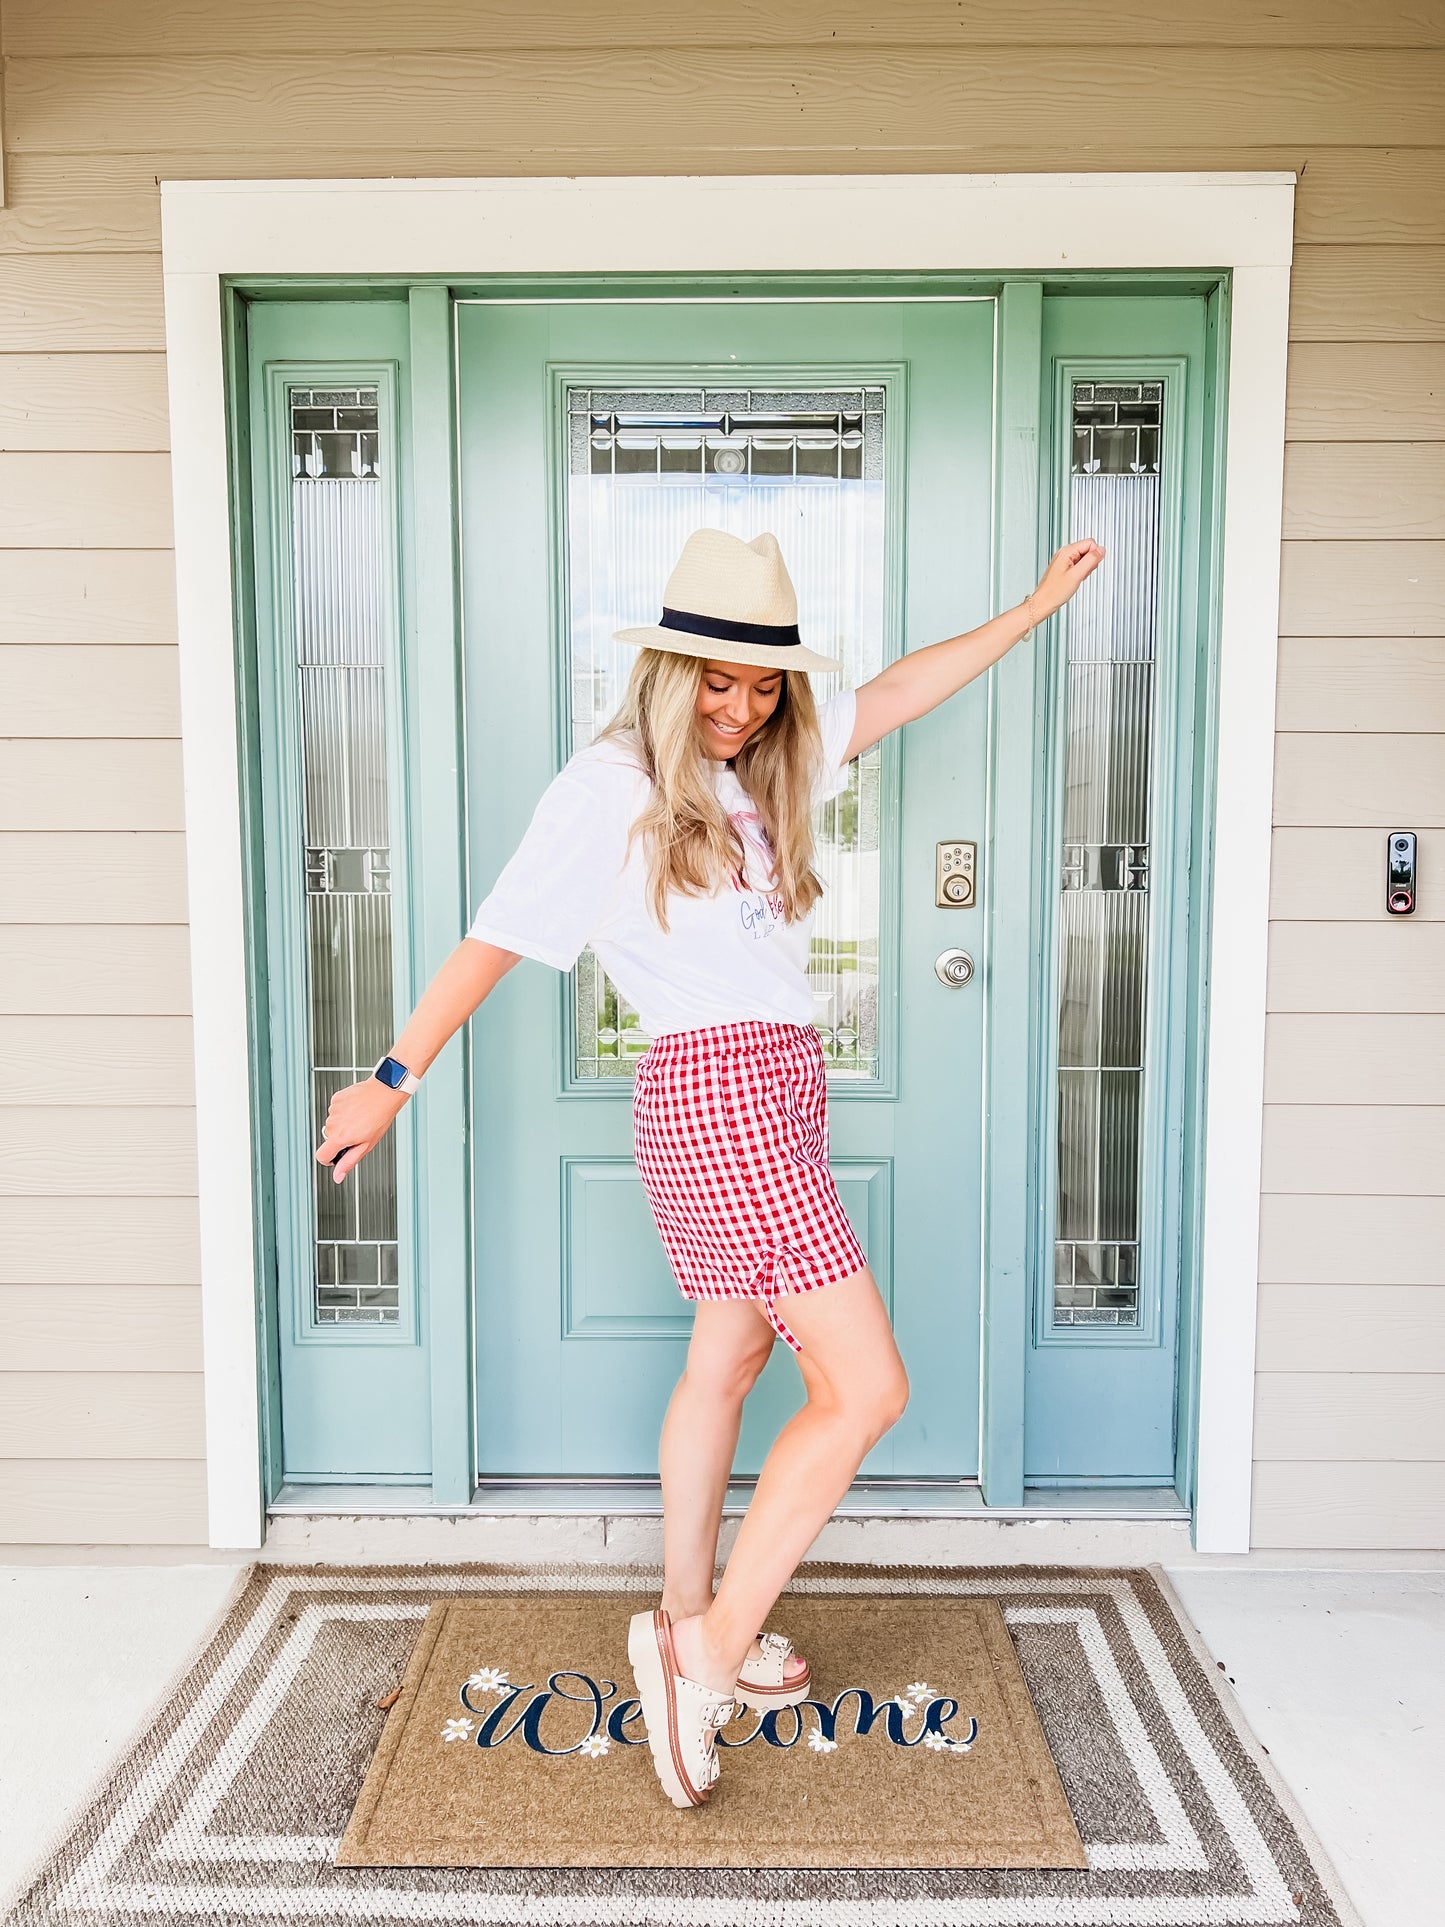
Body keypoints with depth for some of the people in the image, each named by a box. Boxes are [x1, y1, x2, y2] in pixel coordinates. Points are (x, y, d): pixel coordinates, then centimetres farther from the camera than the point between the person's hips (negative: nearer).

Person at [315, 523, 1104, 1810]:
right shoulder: (610, 786, -8)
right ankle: (709, 1651, -1)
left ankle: (687, 1621, 34)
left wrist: (1039, 603, 27)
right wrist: (393, 1081, -1)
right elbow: (492, 942, -5)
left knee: (730, 1359, 18)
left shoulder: (763, 766, 13)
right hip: (717, 1090, -9)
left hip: (779, 1090, 9)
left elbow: (902, 692, 22)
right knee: (866, 1386, -9)